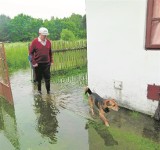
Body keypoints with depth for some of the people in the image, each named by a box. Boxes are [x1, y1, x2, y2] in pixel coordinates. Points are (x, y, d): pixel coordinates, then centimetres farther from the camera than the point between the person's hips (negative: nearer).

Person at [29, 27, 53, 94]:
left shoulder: (48, 41, 4)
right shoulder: (35, 41, -8)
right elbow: (31, 53, -6)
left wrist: (51, 61, 10)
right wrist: (33, 62, -11)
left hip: (47, 63, 3)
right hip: (38, 64, -2)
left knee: (47, 78, 4)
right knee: (39, 78, 10)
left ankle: (48, 91, 18)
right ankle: (39, 91, 27)